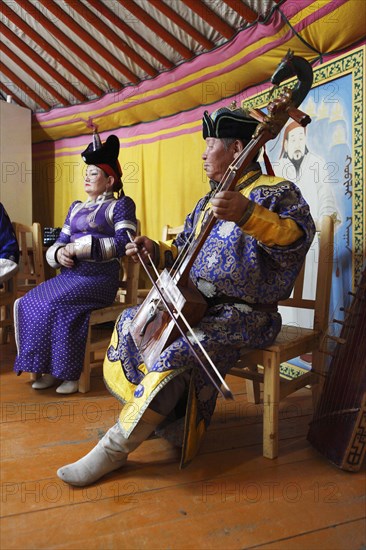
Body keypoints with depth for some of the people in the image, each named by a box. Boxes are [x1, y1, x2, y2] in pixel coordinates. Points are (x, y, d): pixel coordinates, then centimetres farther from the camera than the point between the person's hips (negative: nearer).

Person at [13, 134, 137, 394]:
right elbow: (59, 242, 19)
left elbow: (124, 243, -15)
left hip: (99, 279, -7)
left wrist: (80, 247, -17)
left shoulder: (121, 205, 1)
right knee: (26, 304, -13)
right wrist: (59, 253, -7)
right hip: (69, 276, 7)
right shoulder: (76, 207, 23)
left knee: (55, 306, -29)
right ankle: (50, 369, -4)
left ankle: (71, 373, -13)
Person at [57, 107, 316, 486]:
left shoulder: (274, 191, -7)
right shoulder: (209, 201, 19)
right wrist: (157, 252, 5)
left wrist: (248, 214, -40)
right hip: (198, 303, 9)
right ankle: (160, 416, 12)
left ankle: (114, 448, -15)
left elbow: (299, 237, -26)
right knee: (131, 322, 5)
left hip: (245, 312, -9)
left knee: (178, 352, -31)